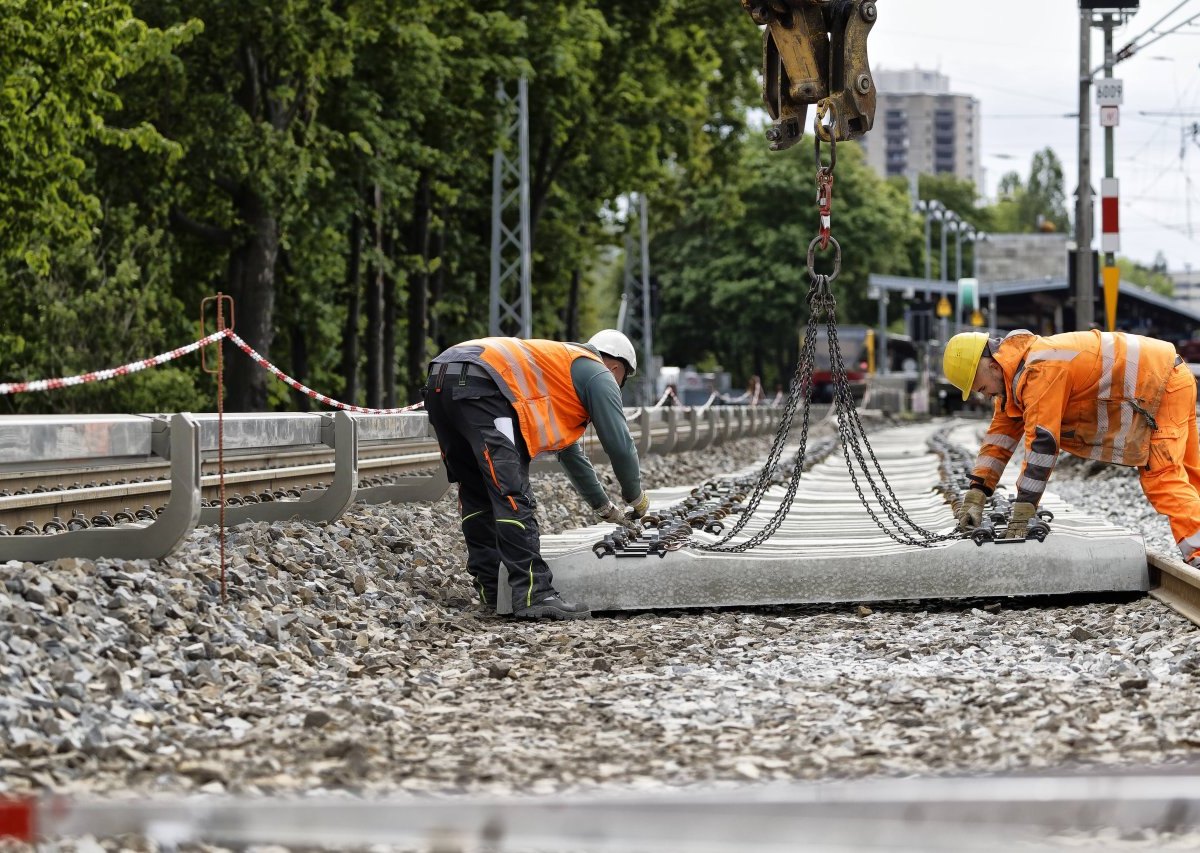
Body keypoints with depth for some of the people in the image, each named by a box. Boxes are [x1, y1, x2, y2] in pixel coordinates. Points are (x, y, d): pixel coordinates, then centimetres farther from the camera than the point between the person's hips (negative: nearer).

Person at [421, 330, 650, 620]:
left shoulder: (559, 363, 41)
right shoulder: (599, 375, 15)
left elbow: (569, 451, 51)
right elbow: (620, 444, 10)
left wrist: (605, 507, 56)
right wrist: (636, 497, 28)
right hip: (478, 386, -9)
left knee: (477, 494, 18)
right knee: (512, 495, -12)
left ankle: (491, 586, 20)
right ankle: (534, 595, -17)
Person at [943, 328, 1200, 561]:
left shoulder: (1040, 370, -29)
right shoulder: (1014, 370, 3)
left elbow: (1041, 443, -32)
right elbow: (1001, 434, 6)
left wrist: (1021, 516, -30)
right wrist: (975, 496, -1)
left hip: (1166, 382, -10)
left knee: (1163, 479, -16)